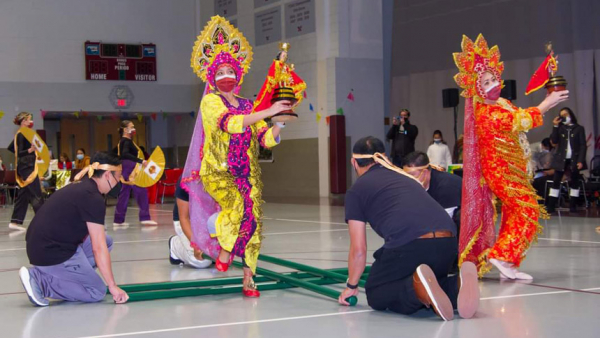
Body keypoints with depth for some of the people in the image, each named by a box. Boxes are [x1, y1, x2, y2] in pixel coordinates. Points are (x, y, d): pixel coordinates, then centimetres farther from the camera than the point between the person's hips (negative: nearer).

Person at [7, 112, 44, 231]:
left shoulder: (20, 134, 14)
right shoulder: (22, 134, -15)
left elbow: (10, 148, 25)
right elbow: (20, 153, -21)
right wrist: (30, 150, -37)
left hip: (24, 167, 10)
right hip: (27, 167, -10)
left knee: (23, 194, 10)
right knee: (36, 195, -8)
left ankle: (15, 221, 9)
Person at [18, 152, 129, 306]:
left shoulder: (79, 187, 13)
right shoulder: (93, 198, -16)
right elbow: (99, 249, -16)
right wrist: (113, 286, -11)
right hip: (52, 254, -10)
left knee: (106, 241, 15)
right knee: (98, 292, 1)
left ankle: (67, 276, 7)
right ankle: (38, 278, -7)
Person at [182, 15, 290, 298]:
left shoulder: (247, 105, 15)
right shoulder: (211, 101, 0)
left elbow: (265, 140, 9)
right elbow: (230, 124, -21)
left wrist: (278, 126, -12)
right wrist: (268, 111, -24)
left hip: (247, 173, 5)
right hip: (218, 171, -5)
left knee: (253, 221, -5)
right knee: (241, 207, -29)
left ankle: (248, 281, 0)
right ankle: (223, 254, -4)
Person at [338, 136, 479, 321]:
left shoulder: (357, 189, 16)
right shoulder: (404, 176, 33)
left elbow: (358, 249, 14)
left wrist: (351, 286, 31)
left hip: (407, 244, -6)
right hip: (448, 243, 6)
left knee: (376, 295, 16)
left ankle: (417, 286, -15)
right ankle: (458, 286, -4)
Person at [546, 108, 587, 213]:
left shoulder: (579, 128, 2)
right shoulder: (560, 128, 9)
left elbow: (583, 146, -2)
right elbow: (554, 141, -5)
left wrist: (581, 160, -12)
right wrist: (555, 126, -9)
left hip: (574, 160, -1)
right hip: (561, 159, 1)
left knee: (575, 182, 5)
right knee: (555, 182, -4)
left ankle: (572, 205, 12)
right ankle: (551, 206, -4)